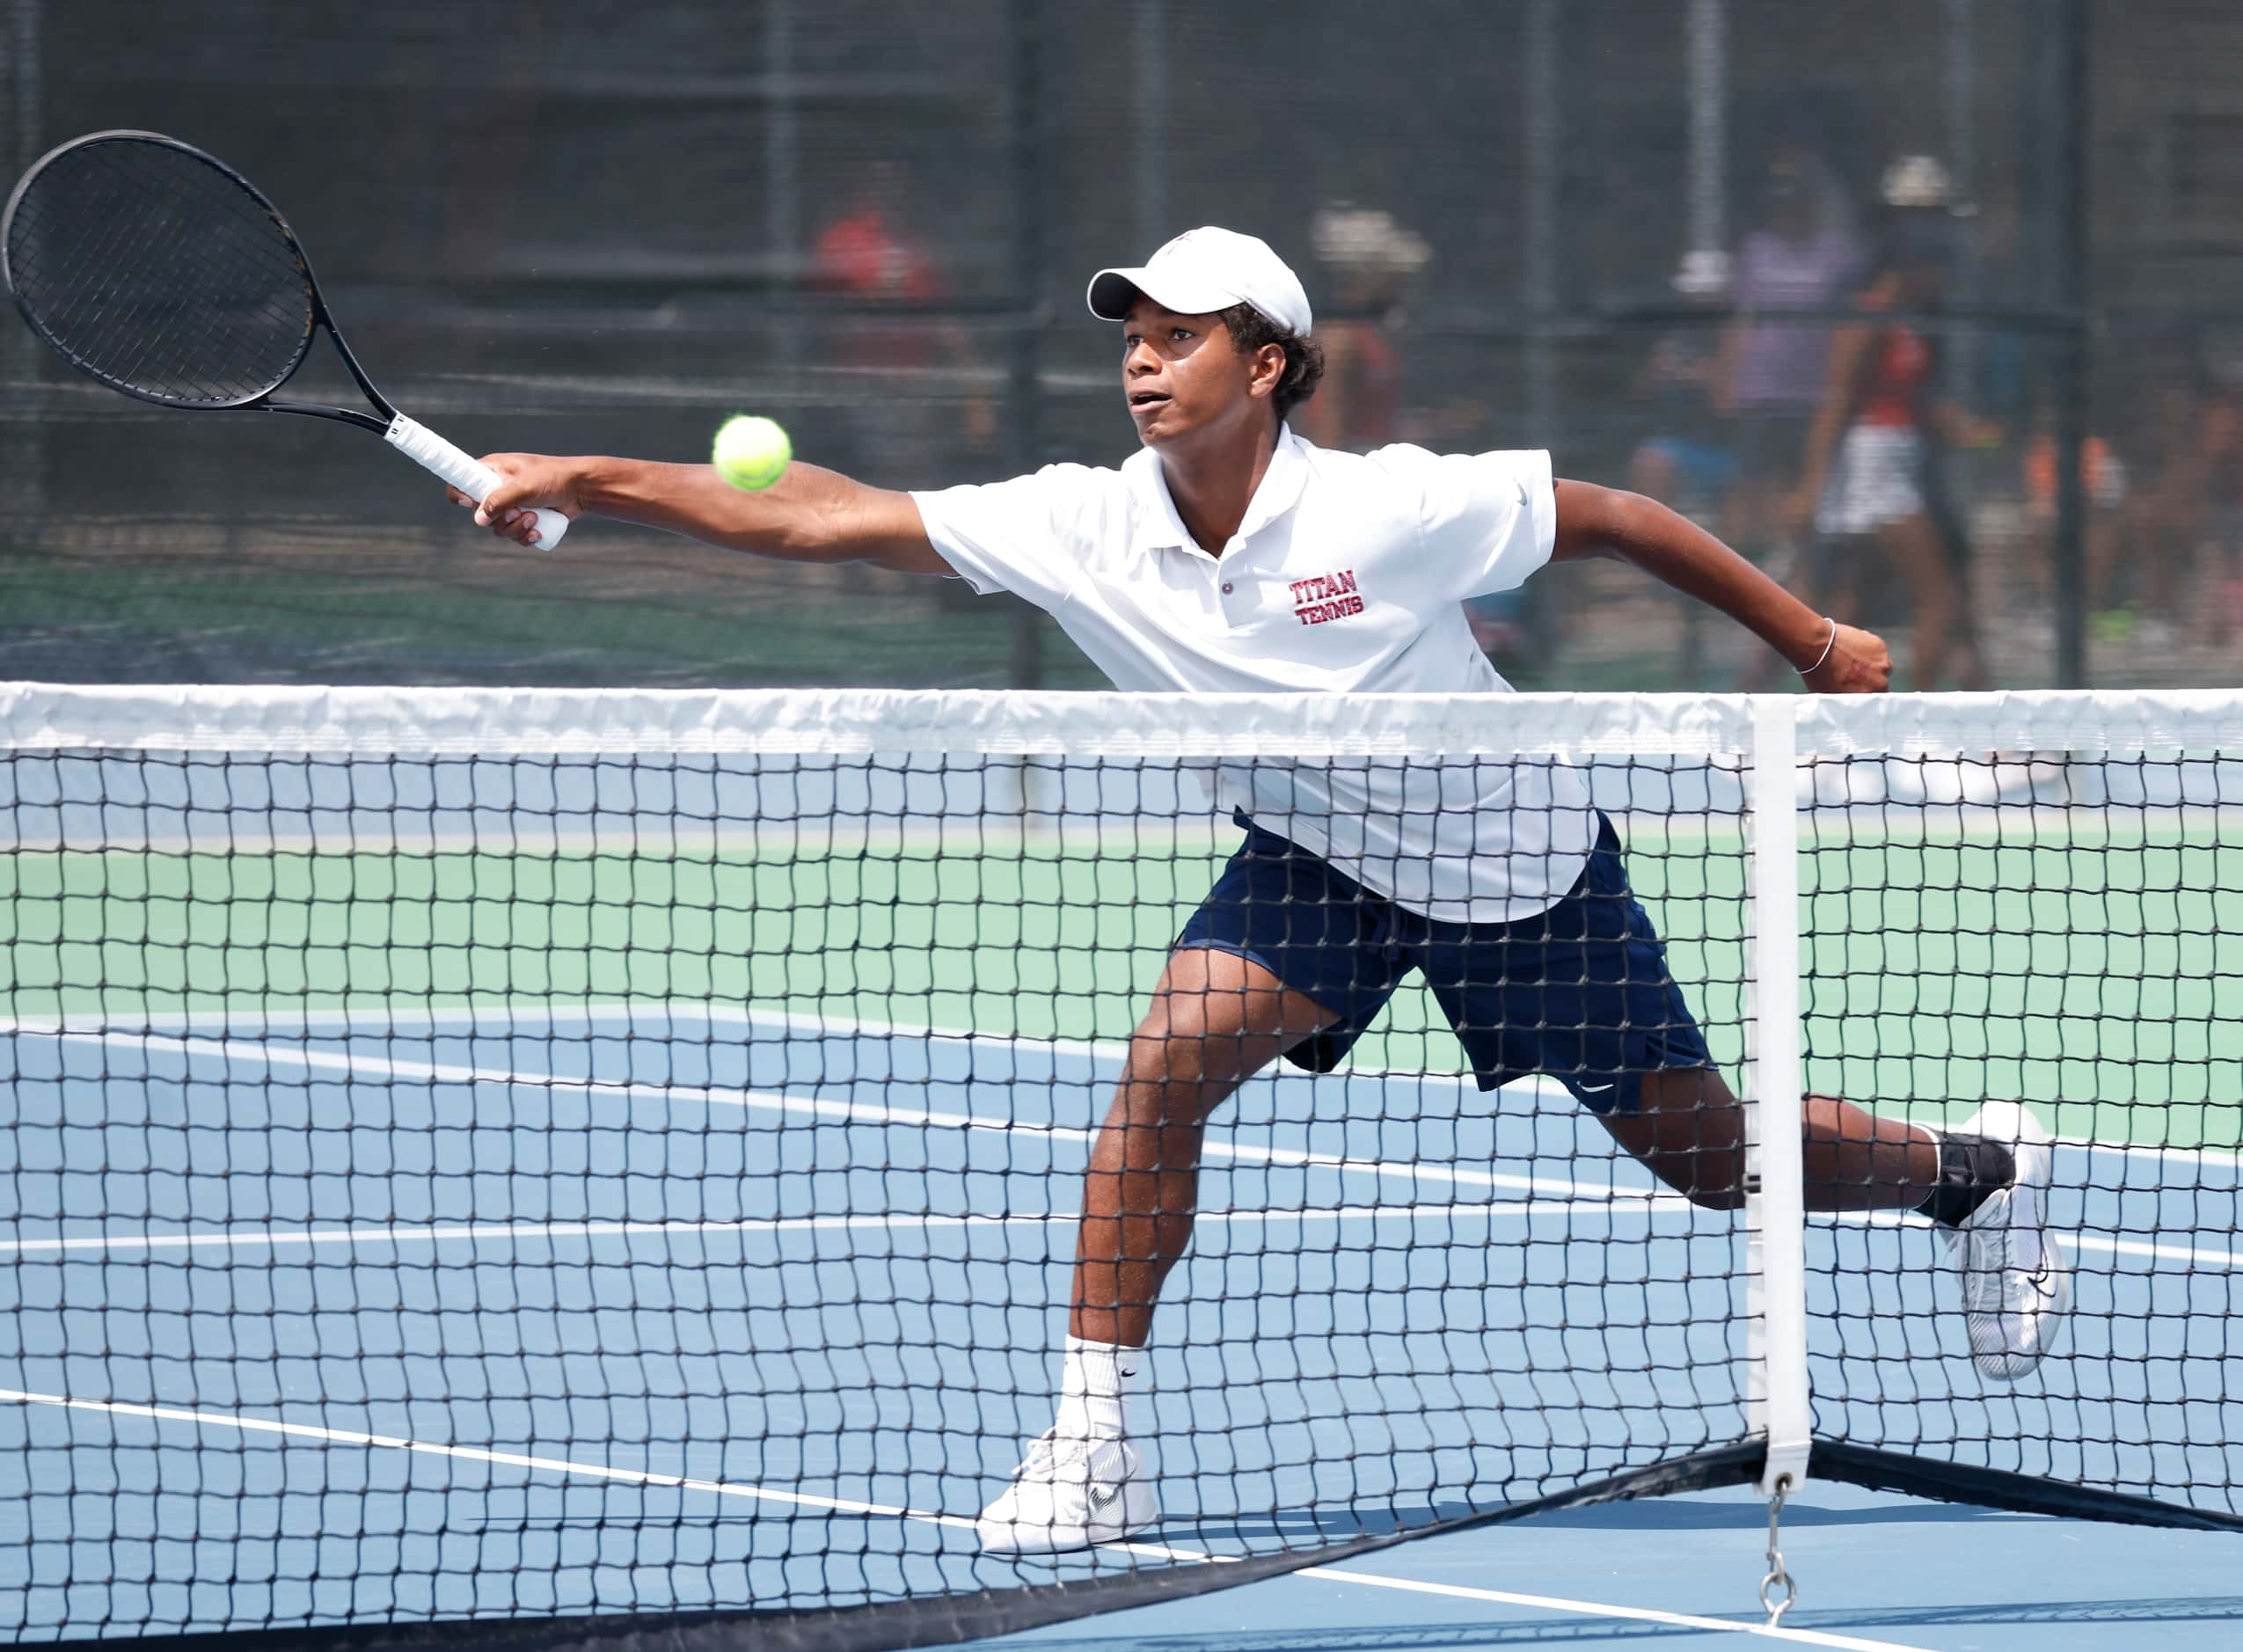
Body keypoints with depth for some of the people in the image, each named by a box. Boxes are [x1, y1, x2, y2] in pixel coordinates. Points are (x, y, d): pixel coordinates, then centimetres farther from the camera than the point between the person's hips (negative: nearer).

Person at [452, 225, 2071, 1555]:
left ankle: (1974, 1169, 37)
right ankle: (1097, 1444, -15)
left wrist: (1814, 641, -9)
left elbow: (1611, 517, -15)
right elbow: (817, 517, -23)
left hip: (1523, 862, -3)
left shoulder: (1392, 508, -30)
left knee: (1708, 1154, 6)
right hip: (1317, 862, 3)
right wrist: (578, 480, -31)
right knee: (1167, 1061, -22)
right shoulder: (1086, 531, -20)